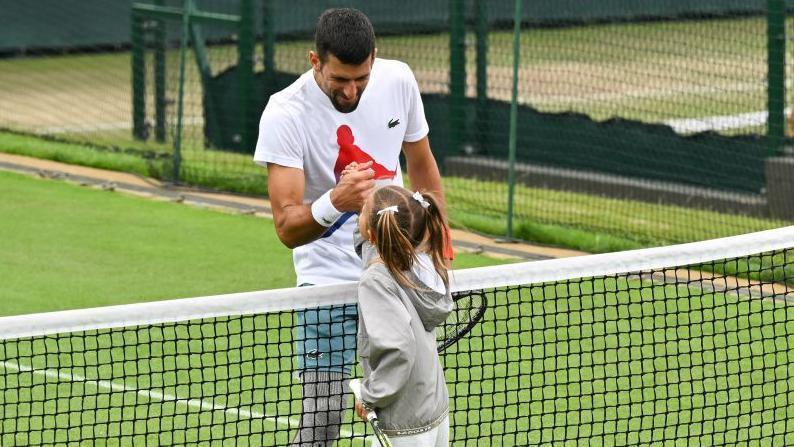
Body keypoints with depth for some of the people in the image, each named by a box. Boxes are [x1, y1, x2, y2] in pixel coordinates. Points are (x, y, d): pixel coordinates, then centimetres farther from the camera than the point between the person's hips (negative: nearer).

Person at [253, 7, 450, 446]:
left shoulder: (398, 80, -6)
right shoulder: (285, 114, -20)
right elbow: (287, 228, -24)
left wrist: (440, 244, 14)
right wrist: (334, 203, -44)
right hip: (329, 281, -4)